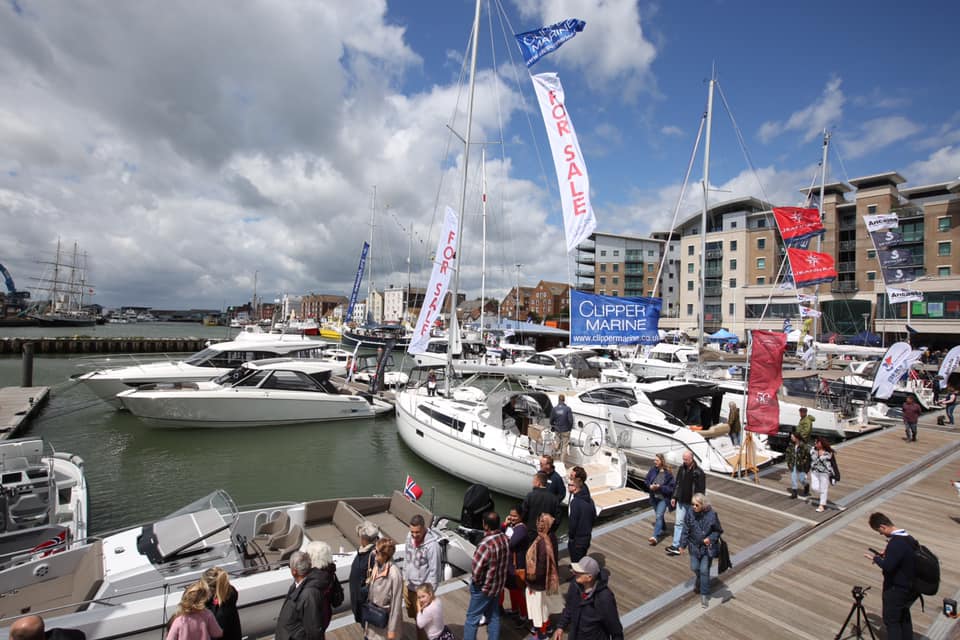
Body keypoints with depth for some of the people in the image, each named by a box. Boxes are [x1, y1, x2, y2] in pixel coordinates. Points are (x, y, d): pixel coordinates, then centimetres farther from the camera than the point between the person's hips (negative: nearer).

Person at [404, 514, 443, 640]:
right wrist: (405, 583, 9)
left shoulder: (432, 544, -29)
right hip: (409, 586, 7)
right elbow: (406, 560, 5)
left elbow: (434, 571, -21)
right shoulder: (409, 537, -9)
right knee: (412, 615, 25)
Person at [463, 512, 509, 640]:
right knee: (493, 617, 22)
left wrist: (475, 581, -9)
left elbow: (476, 569, -28)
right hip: (498, 585, 7)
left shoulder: (486, 544, -32)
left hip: (484, 587, -7)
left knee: (472, 619, 11)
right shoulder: (505, 538, -8)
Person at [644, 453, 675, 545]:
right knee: (659, 515, 22)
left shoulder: (668, 473, -16)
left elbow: (671, 487, -14)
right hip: (654, 497, 5)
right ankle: (662, 529, 46)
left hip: (663, 498, -5)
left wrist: (660, 487, -24)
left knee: (659, 516, -13)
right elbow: (647, 480, 8)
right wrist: (650, 486, -13)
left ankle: (655, 536, -17)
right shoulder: (652, 470, -4)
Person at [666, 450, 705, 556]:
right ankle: (676, 546, 5)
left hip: (692, 503, -4)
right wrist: (674, 497, 7)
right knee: (678, 523, 2)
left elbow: (701, 490, -12)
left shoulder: (698, 472, -15)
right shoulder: (681, 468, -1)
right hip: (681, 501, 4)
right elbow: (677, 484, 8)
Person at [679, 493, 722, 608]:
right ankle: (700, 580, 45)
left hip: (708, 547, -2)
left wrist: (711, 538, -22)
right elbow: (686, 529, -4)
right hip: (694, 546, 2)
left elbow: (718, 531, -5)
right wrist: (683, 544, -1)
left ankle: (704, 595, 18)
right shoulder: (690, 512, -15)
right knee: (694, 567, 10)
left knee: (704, 570, 0)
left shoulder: (711, 515, -20)